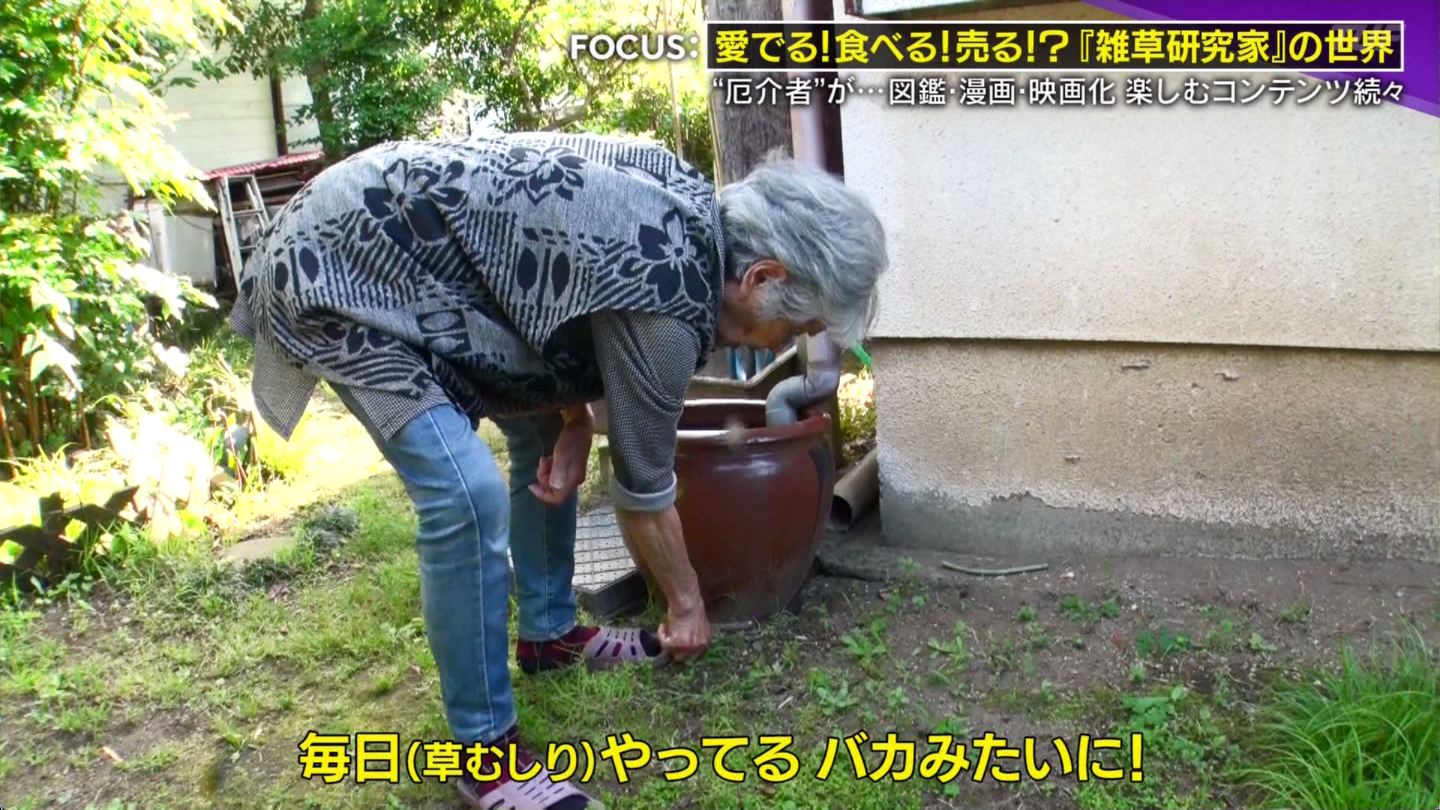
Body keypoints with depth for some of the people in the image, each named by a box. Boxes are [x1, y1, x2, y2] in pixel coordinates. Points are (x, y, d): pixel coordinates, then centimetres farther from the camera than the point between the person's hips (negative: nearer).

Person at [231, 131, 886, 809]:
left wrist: (575, 422, -2)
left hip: (405, 247, 10)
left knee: (543, 436, 15)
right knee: (468, 496, -20)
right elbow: (643, 483, -13)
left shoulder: (692, 201, -1)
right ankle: (485, 752, -6)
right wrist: (686, 604, 4)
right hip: (341, 272, -10)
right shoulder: (666, 295, -26)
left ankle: (549, 633, 31)